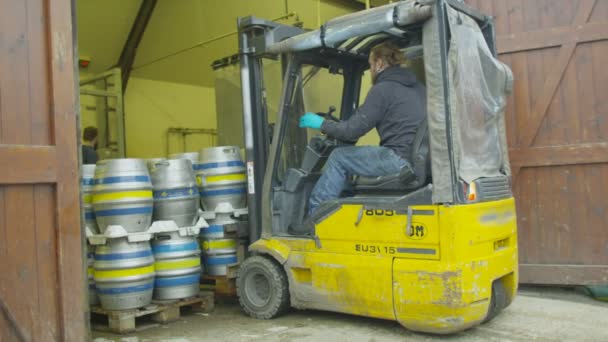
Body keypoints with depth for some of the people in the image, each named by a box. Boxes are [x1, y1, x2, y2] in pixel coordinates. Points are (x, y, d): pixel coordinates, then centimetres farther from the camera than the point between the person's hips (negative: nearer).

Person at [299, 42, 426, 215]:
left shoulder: (383, 89, -7)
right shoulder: (417, 87, 18)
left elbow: (352, 130, -8)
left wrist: (321, 124, 6)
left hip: (402, 160, -9)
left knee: (339, 158, 3)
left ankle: (314, 215, 8)